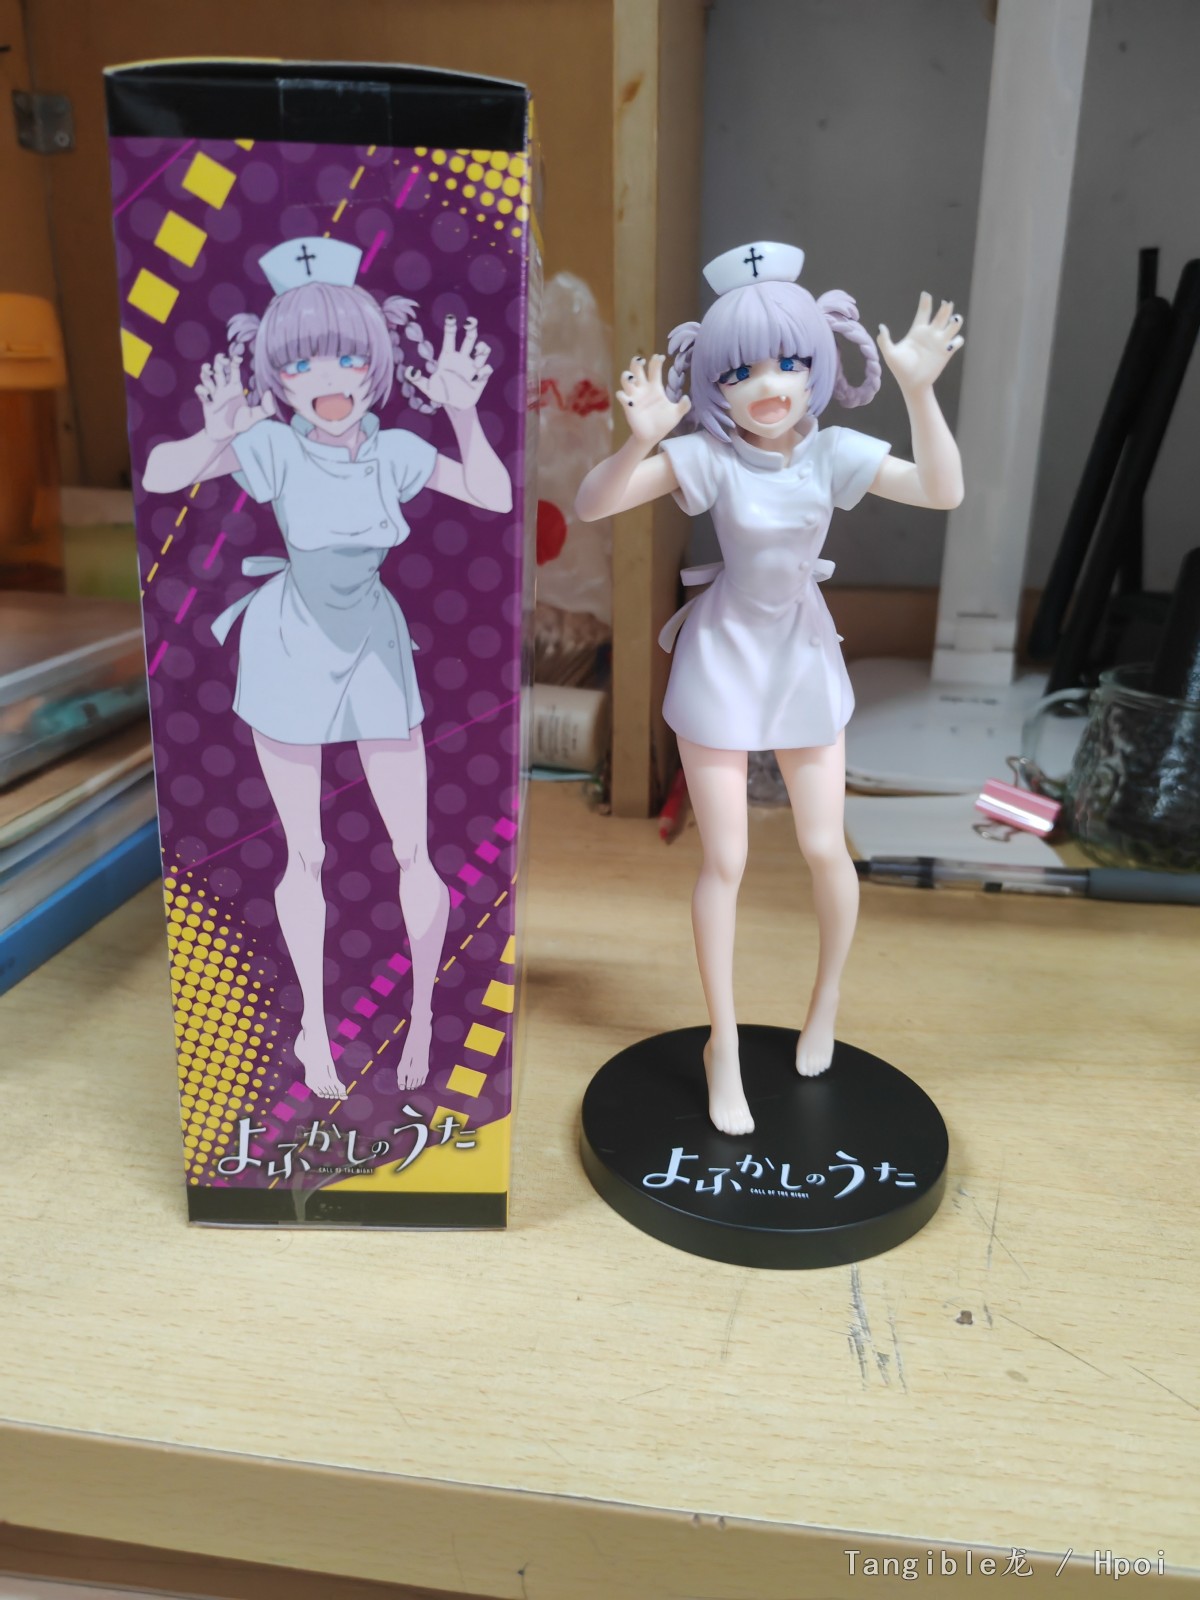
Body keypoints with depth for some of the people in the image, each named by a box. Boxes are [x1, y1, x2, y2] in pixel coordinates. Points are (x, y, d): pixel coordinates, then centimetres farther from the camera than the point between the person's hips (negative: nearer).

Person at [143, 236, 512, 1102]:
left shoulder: (394, 450, -9)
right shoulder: (273, 447, -14)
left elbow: (495, 495, -3)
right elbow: (158, 477, -18)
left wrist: (465, 413, -15)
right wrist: (218, 435, -34)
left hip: (376, 648, 2)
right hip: (291, 650, -1)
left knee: (415, 850, 3)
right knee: (306, 856, 9)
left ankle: (424, 1016, 26)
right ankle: (314, 1022, 30)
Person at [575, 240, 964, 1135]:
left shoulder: (832, 453, -7)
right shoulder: (705, 455, -14)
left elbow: (944, 492, -18)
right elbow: (590, 506, -22)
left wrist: (921, 392, -30)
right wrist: (641, 440, -38)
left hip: (805, 657, 3)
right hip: (723, 660, -2)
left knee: (825, 849, 7)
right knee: (725, 861, 1)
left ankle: (828, 1000, 37)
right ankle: (724, 1044, 20)